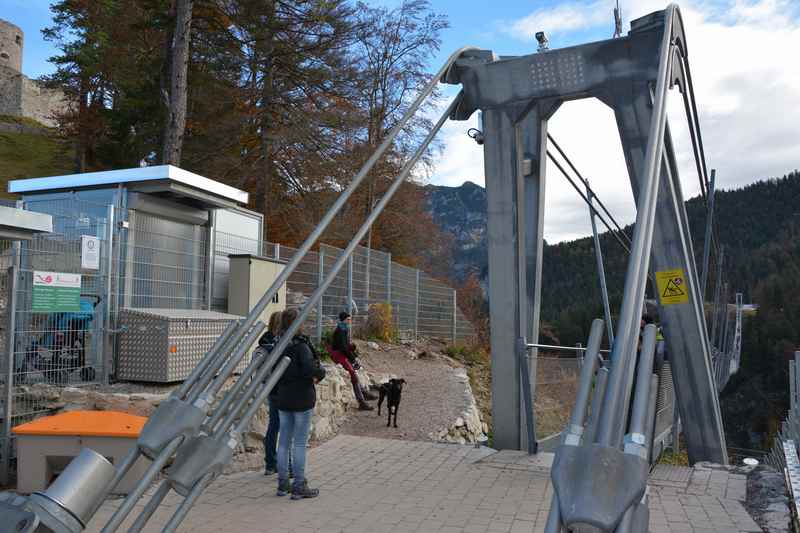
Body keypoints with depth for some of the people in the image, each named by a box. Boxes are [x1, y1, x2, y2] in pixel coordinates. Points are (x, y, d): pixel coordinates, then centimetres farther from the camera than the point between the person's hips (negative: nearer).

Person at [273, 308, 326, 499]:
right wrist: (320, 373, -9)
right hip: (302, 398, -7)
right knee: (300, 443, 1)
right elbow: (310, 369, -27)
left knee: (284, 441, 13)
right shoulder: (301, 345, -17)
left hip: (283, 398, 7)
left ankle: (283, 484, 22)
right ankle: (299, 487, 7)